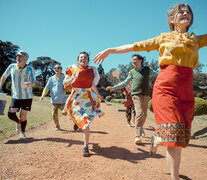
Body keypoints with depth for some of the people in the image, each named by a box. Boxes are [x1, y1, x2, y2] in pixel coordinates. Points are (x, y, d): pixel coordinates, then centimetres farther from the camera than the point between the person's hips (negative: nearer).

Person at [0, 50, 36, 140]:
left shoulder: (30, 69, -10)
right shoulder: (12, 66, -1)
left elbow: (33, 82, -14)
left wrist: (29, 84, -36)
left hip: (27, 96, -2)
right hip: (15, 96, 3)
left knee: (23, 116, -2)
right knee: (11, 114, -8)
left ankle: (22, 132, 26)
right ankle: (18, 122, 28)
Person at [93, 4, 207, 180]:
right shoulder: (164, 38, 11)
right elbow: (136, 46, 10)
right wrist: (110, 50, 7)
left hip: (186, 91, 4)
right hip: (166, 87, -4)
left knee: (182, 135, 5)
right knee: (174, 134, -12)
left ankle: (157, 139, 36)